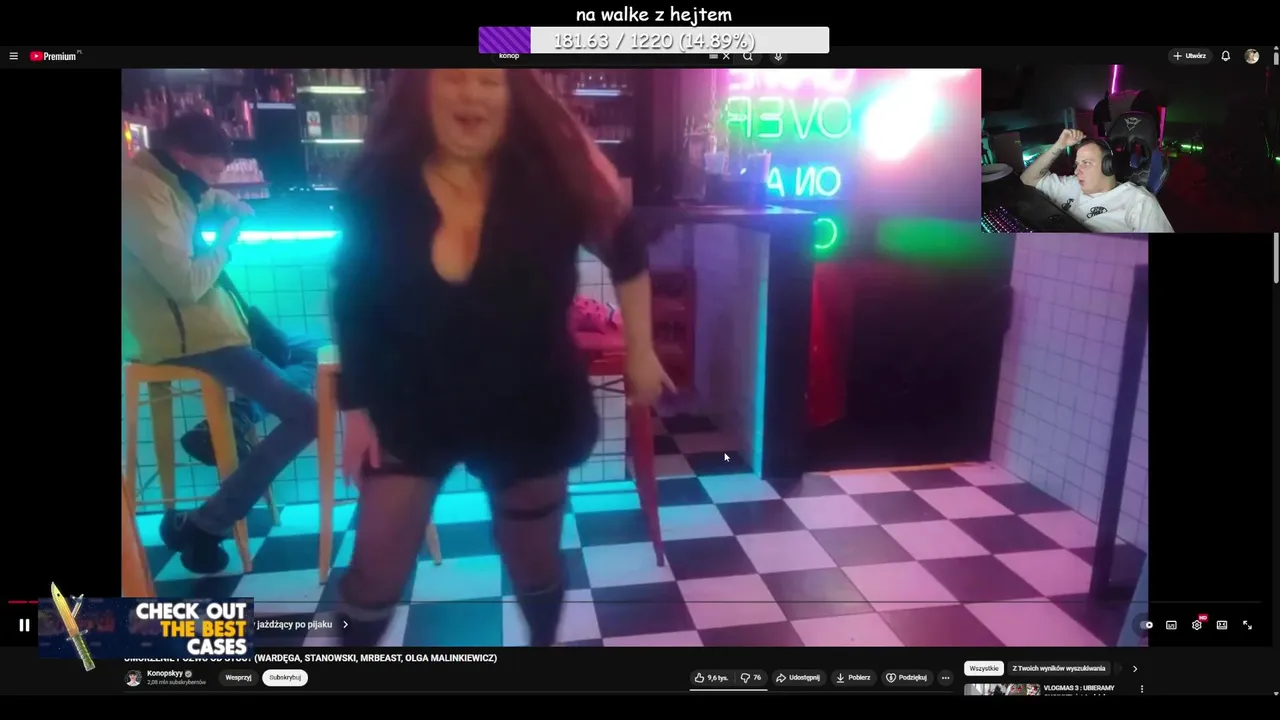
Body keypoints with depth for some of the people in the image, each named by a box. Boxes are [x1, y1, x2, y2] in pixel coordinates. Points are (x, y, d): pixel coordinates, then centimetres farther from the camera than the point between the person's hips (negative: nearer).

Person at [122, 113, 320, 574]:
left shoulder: (166, 182, 11)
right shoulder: (142, 192, -19)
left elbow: (209, 199, 34)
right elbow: (187, 283, -25)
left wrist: (229, 206, 13)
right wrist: (226, 241, -8)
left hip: (202, 322, 11)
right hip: (191, 336, -11)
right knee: (304, 415, -14)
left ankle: (229, 425, 1)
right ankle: (202, 525, -8)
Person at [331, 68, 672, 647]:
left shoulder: (550, 175, -13)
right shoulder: (379, 186, -11)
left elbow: (627, 254, 0)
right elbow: (353, 304, -2)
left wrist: (640, 355, 2)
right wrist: (356, 406, -2)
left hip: (529, 406, 0)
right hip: (412, 406, 0)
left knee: (533, 560, 17)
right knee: (376, 564, 5)